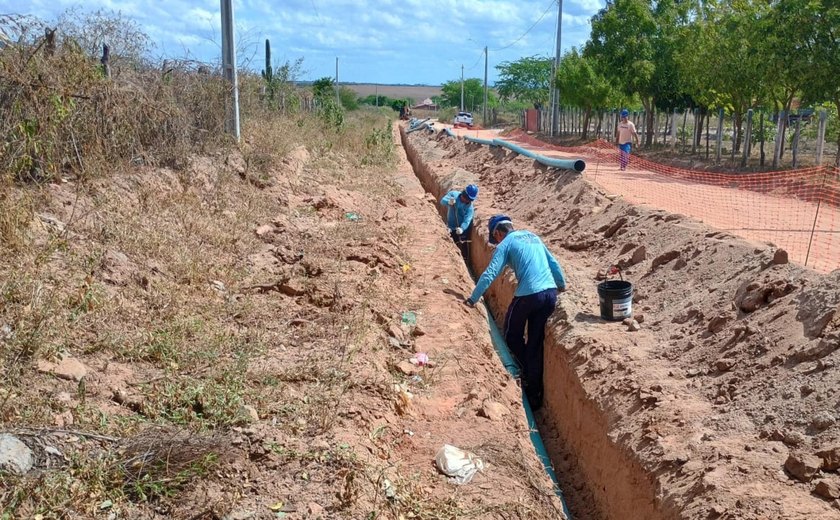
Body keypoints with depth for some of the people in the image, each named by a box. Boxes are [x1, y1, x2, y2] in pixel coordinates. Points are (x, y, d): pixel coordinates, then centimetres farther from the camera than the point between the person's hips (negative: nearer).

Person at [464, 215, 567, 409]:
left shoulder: (506, 244, 1)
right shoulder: (533, 236, 19)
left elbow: (490, 274, -7)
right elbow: (553, 263, 24)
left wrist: (473, 299, -2)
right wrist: (562, 285, 37)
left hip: (528, 295, -6)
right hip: (550, 293, 6)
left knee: (512, 335, 18)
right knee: (536, 343, 12)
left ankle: (528, 374, 19)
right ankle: (535, 394, 15)